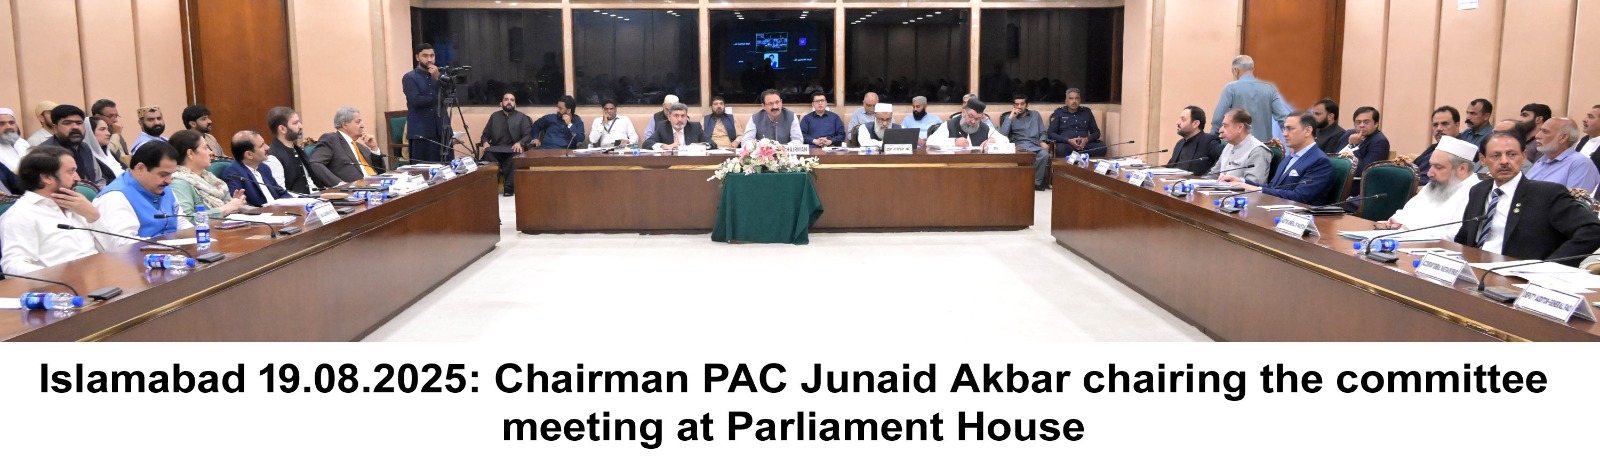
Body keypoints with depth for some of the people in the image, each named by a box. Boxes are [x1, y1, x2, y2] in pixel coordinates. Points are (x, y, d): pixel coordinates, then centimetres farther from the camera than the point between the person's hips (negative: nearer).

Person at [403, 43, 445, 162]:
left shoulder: (438, 75, 15)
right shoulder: (409, 77, -1)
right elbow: (416, 100, -15)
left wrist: (437, 78, -8)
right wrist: (438, 98, -5)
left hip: (439, 130, 4)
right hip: (420, 131, -4)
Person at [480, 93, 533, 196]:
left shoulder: (522, 117, 14)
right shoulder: (494, 116, 21)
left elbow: (528, 135, 5)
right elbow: (485, 134, 18)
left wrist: (520, 143, -16)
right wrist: (485, 142, -6)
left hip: (513, 149, -2)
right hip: (495, 149, 2)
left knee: (515, 157, -37)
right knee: (487, 154, -33)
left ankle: (509, 188, -27)